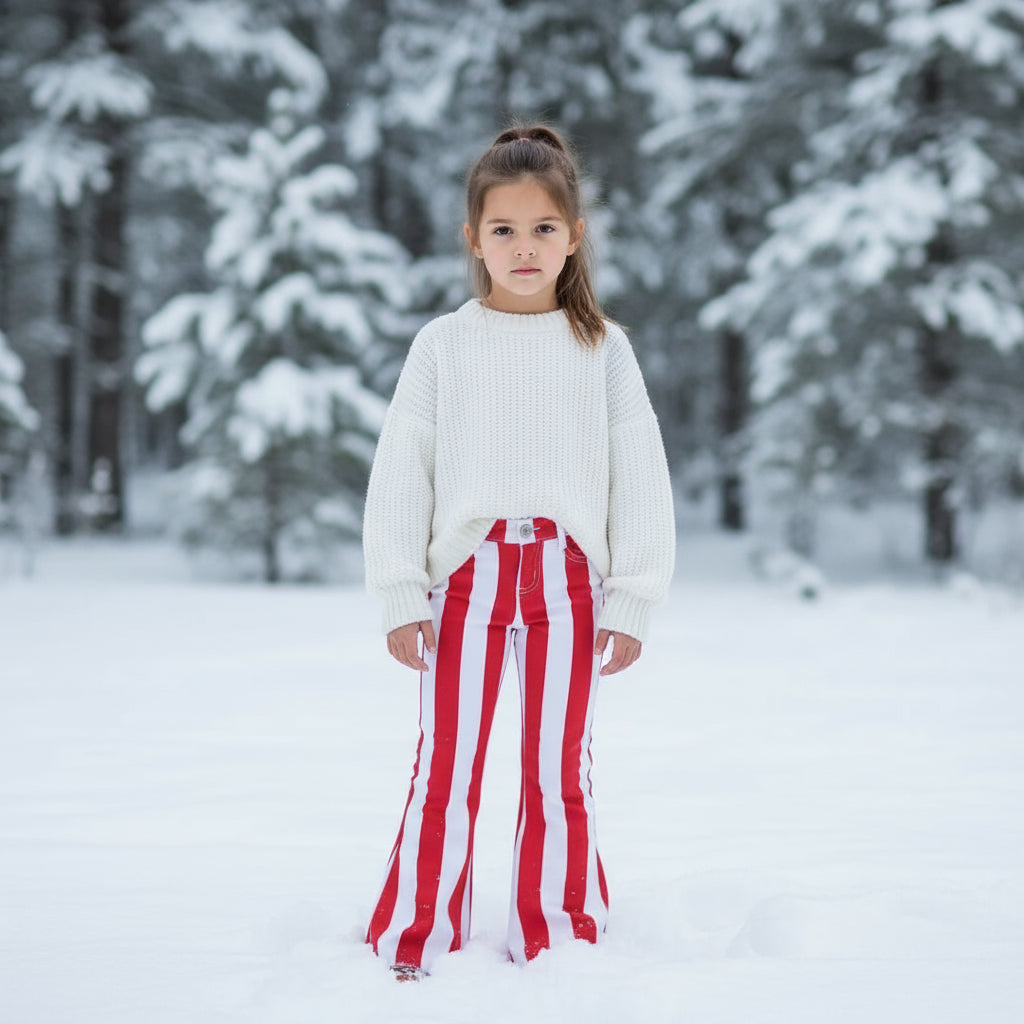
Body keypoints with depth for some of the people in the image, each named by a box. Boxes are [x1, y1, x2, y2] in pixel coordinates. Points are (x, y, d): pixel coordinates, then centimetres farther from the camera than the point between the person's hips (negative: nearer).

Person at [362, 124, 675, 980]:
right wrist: (402, 596, -1)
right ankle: (414, 945, 11)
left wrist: (631, 601, 1)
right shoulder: (444, 345, 5)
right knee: (445, 769, 2)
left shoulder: (601, 348, 6)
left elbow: (641, 478, 6)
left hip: (567, 580, 0)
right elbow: (400, 474, 5)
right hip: (467, 574, 0)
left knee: (559, 775, 7)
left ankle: (556, 947, 17)